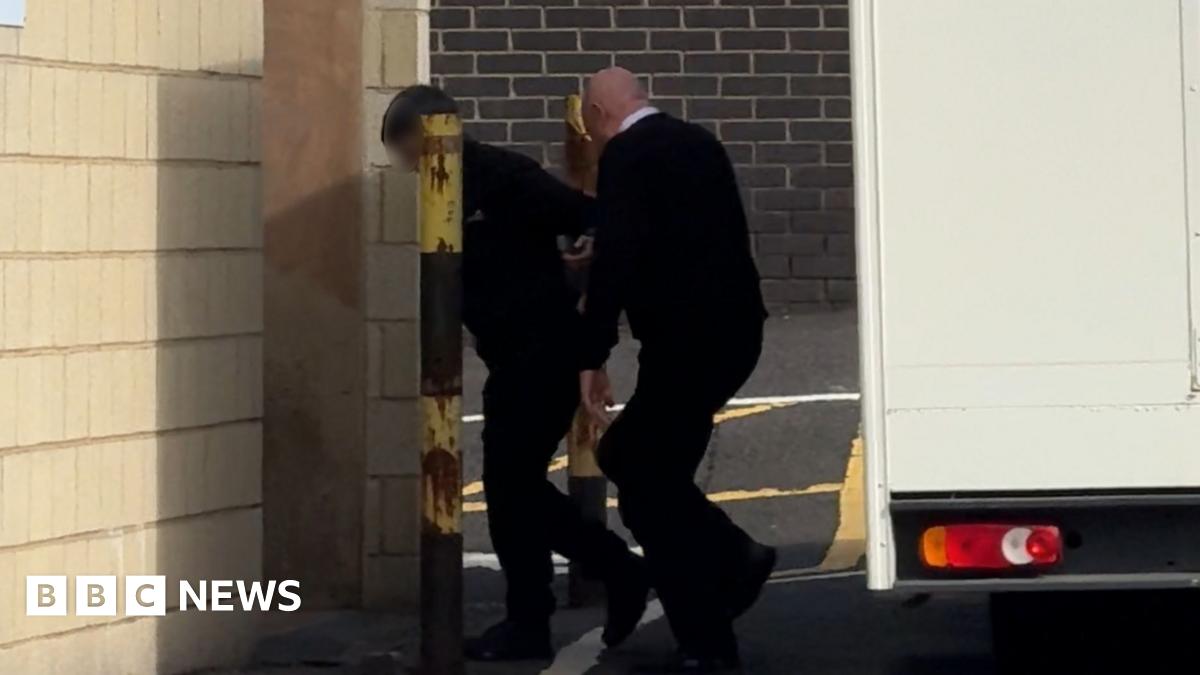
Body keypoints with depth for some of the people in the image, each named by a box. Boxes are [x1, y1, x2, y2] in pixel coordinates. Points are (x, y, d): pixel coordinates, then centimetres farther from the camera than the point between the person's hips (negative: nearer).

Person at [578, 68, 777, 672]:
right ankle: (734, 557, 15)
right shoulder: (698, 143, 16)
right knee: (629, 458, 20)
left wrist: (592, 358, -16)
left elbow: (615, 258, -18)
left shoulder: (626, 156, -10)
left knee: (647, 487, 1)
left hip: (683, 338, -9)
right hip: (732, 329, 9)